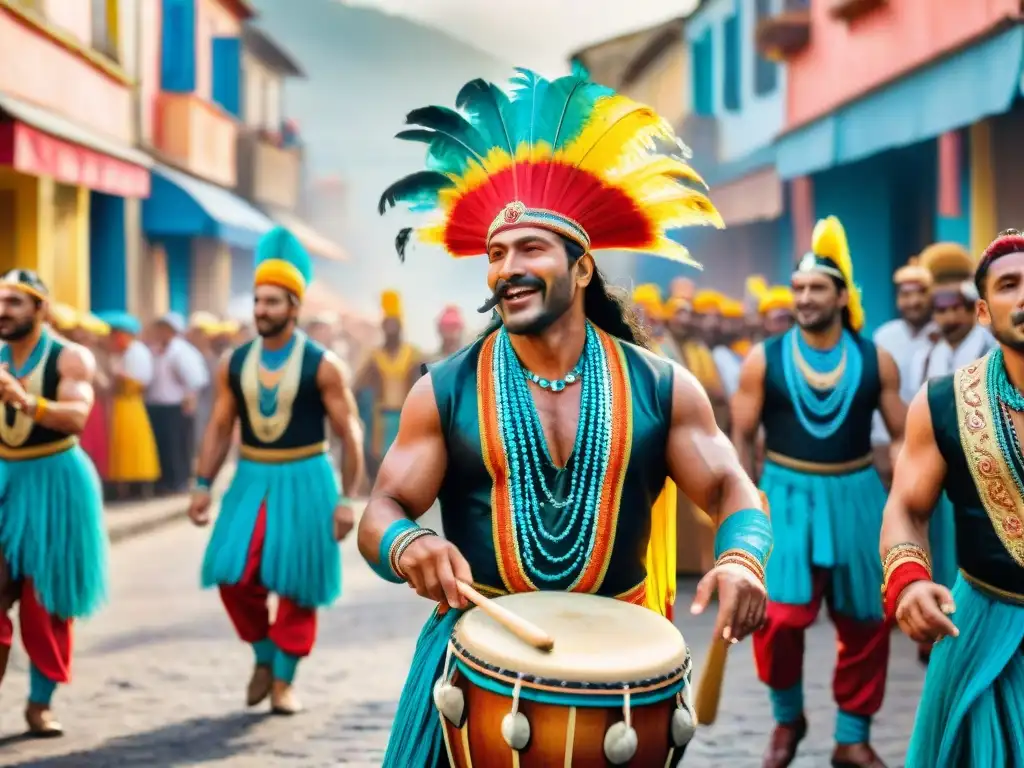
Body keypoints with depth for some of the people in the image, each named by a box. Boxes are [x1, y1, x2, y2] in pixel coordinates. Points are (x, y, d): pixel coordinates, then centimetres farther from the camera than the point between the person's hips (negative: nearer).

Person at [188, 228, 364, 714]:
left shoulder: (321, 365, -8)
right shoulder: (234, 363, 4)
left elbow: (349, 433, -6)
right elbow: (220, 427, 10)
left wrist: (346, 498, -11)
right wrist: (203, 485, 3)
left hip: (303, 481, -3)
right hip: (251, 479, 3)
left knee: (295, 586, 0)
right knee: (233, 577, -7)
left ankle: (284, 680, 15)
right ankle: (264, 655, 18)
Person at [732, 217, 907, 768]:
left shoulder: (875, 361, 0)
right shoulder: (763, 361, -3)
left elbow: (902, 437, 5)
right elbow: (743, 439, 1)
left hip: (855, 495, 2)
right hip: (786, 495, -2)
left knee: (864, 624, 8)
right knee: (778, 617, -13)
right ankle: (787, 718, 14)